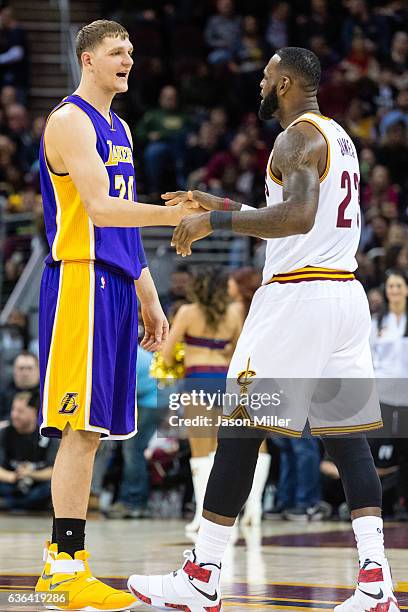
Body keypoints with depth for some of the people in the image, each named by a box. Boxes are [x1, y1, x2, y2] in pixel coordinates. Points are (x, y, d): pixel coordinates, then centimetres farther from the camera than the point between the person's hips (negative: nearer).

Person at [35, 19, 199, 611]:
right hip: (79, 280, -9)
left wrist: (149, 297, 22)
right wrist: (176, 213, -25)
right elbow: (100, 208, -20)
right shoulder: (70, 120, -8)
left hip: (115, 285, 9)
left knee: (93, 428, 8)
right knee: (81, 427, -11)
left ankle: (64, 560, 11)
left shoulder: (118, 128, 21)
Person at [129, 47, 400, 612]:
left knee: (239, 430, -2)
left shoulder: (299, 137, -11)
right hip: (346, 295, 9)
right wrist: (223, 206, 28)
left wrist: (215, 222, -20)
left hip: (297, 297, -9)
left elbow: (298, 217, -27)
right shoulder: (338, 137, 20)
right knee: (346, 433, 5)